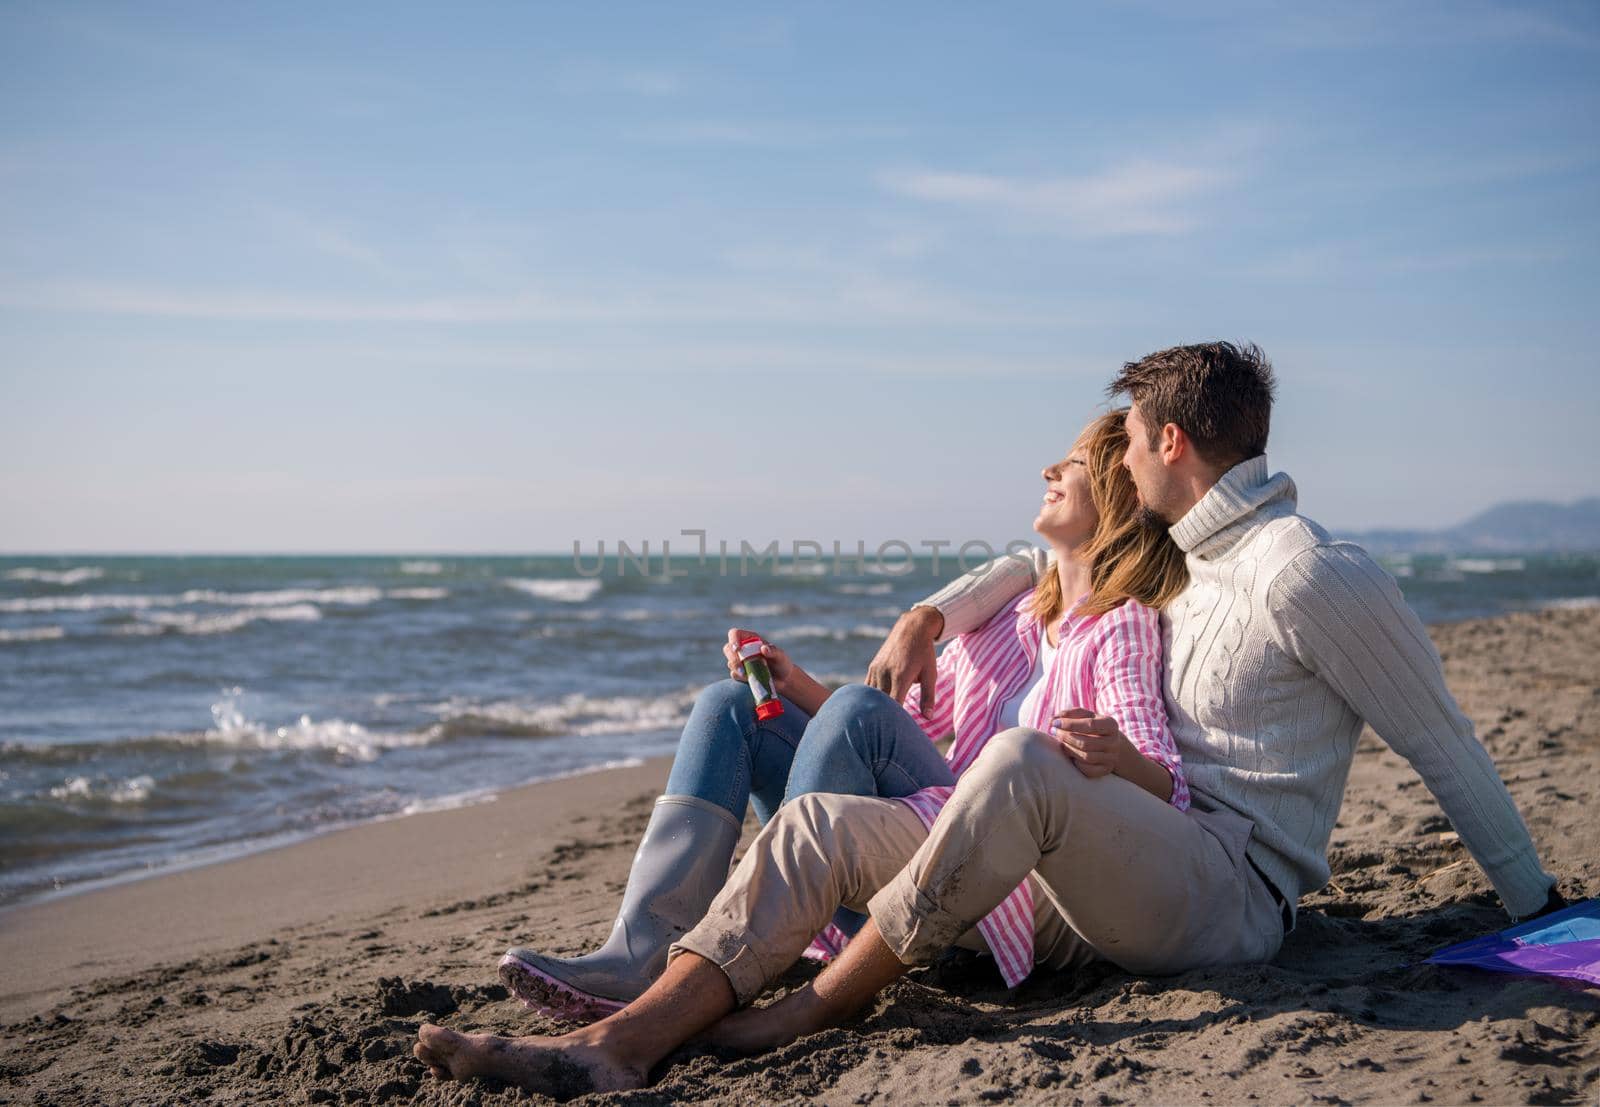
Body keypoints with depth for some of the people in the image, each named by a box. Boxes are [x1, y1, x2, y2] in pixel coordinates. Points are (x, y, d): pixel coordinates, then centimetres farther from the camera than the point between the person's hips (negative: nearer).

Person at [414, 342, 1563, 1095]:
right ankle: (620, 1044, -25)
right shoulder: (1172, 556, 21)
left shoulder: (1311, 575, -7)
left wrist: (1536, 901, 5)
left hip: (1230, 889, -8)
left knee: (1022, 761, -39)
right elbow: (1037, 568, 37)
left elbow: (1445, 744, -1)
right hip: (1114, 877, 8)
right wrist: (933, 613, 21)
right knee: (822, 821, -9)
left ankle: (821, 1005, -24)